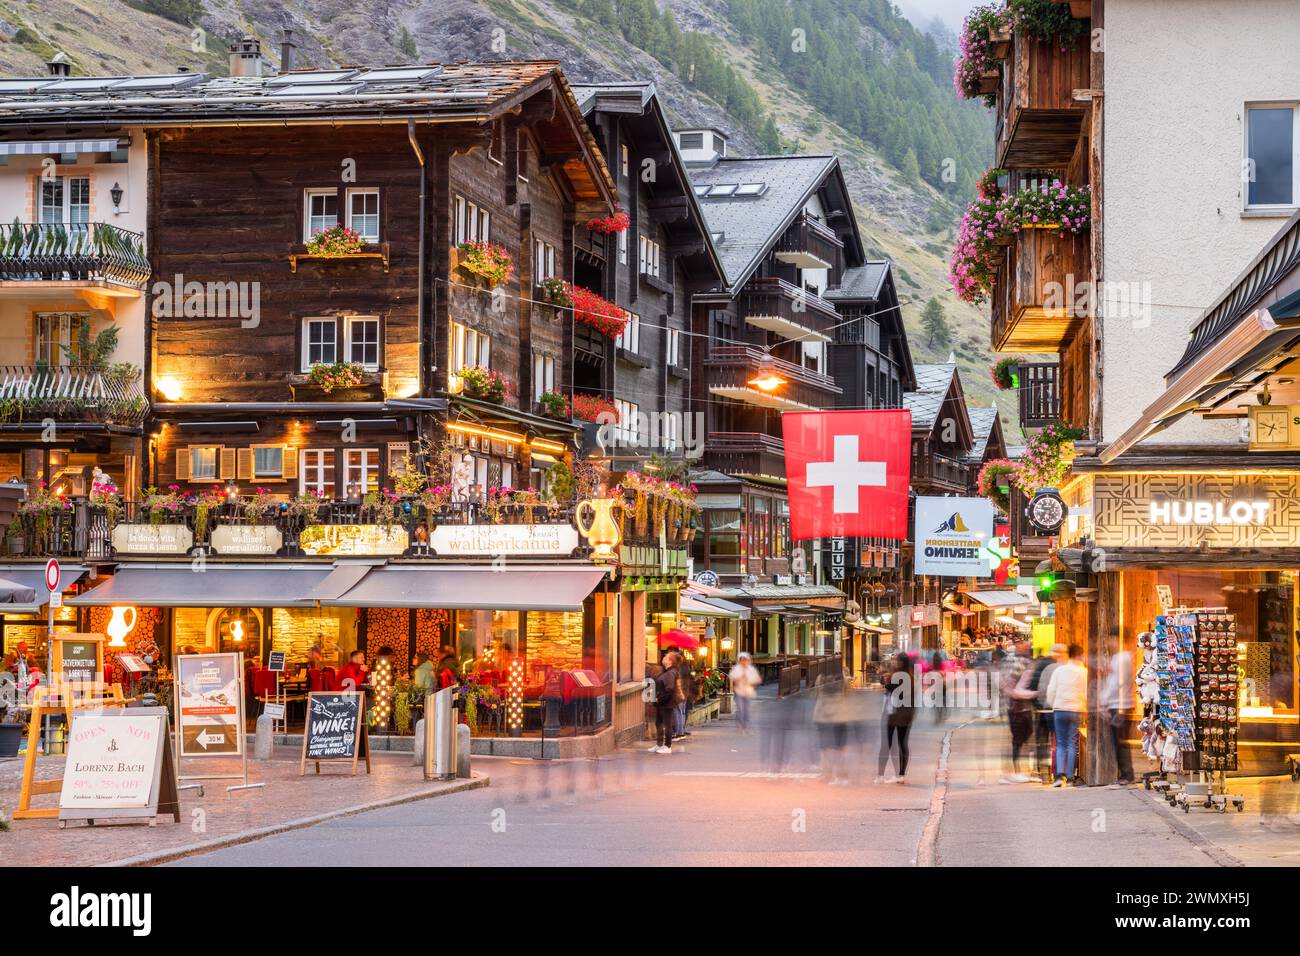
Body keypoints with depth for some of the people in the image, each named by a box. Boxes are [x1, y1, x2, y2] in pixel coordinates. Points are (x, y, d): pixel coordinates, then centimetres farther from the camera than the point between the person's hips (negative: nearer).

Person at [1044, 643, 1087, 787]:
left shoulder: (1059, 670, 3)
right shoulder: (1084, 672, -2)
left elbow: (1051, 691, 4)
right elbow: (1087, 694, -2)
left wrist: (1052, 705, 17)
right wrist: (1085, 708, 12)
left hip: (1059, 710, 1)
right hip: (1076, 710, -1)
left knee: (1061, 744, 7)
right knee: (1073, 744, 4)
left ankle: (1060, 774, -10)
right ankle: (1069, 777, 1)